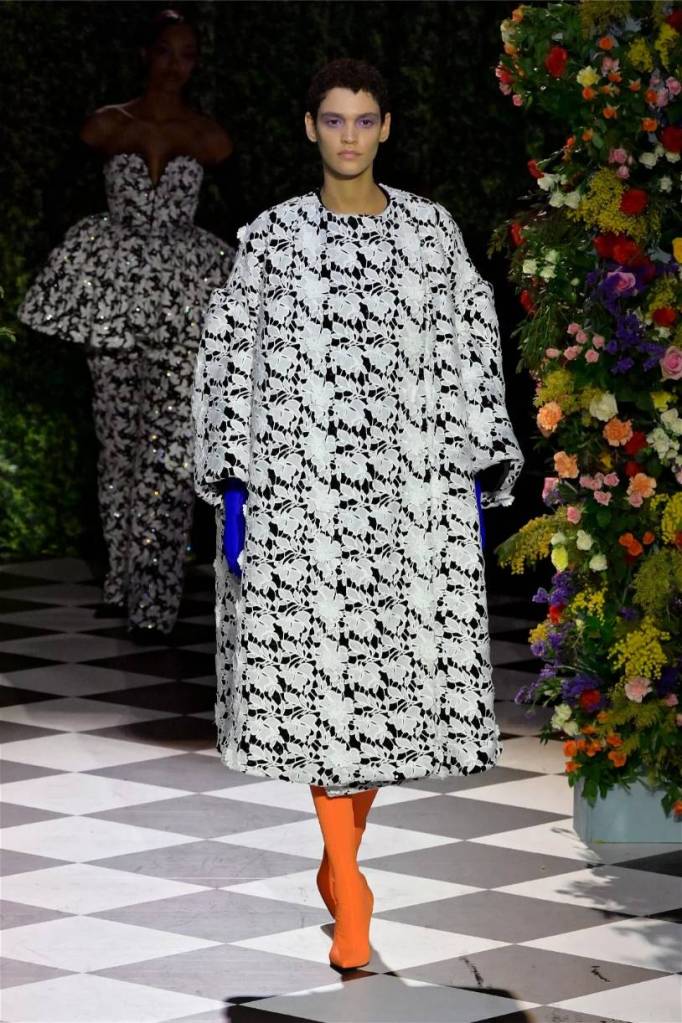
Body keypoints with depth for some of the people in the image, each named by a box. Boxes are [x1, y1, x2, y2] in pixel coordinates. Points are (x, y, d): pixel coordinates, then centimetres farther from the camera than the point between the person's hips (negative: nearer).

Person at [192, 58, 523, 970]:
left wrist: (478, 472, 4)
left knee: (397, 672, 4)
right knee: (316, 669, -6)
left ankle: (343, 853, 24)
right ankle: (349, 890, 0)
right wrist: (232, 485, -1)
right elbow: (231, 357, 5)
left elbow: (470, 352, 10)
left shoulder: (433, 232, 8)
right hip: (304, 488, -2)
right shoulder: (272, 239, 4)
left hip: (415, 487, 2)